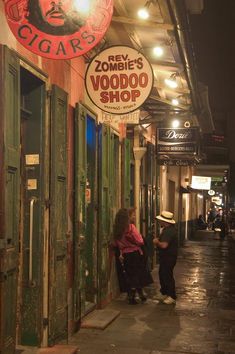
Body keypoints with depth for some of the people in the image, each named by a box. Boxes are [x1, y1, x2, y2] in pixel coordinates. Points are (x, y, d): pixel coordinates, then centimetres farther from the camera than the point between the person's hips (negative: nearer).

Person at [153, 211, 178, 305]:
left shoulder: (168, 231, -25)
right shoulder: (168, 229, 10)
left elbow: (164, 245, -32)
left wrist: (157, 242, -14)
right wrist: (158, 241, 2)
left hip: (169, 257, -11)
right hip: (166, 256, 11)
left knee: (167, 276, -2)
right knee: (162, 274, 19)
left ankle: (172, 297, 8)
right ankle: (163, 293, 32)